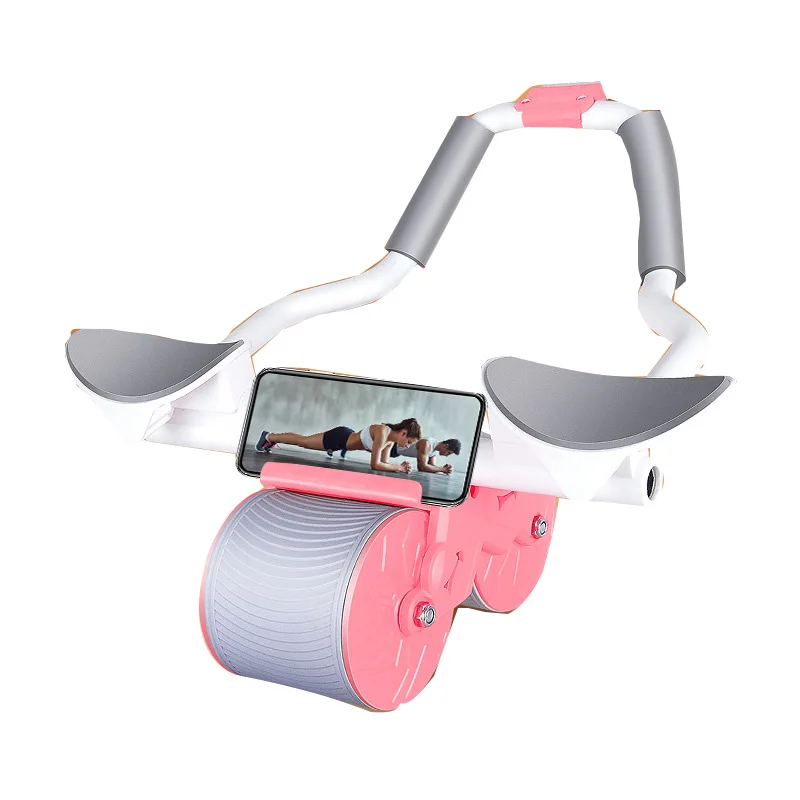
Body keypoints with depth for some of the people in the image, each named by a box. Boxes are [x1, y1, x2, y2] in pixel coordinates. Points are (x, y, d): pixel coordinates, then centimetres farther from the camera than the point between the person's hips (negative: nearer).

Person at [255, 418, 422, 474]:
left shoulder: (391, 440, -9)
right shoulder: (382, 432, -34)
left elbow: (382, 462, 0)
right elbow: (374, 464, -34)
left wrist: (399, 466, -15)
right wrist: (399, 468, -33)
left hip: (348, 437, 7)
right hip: (339, 436, -7)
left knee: (305, 442, 24)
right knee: (302, 440, 12)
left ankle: (272, 438, 41)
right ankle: (269, 437, 31)